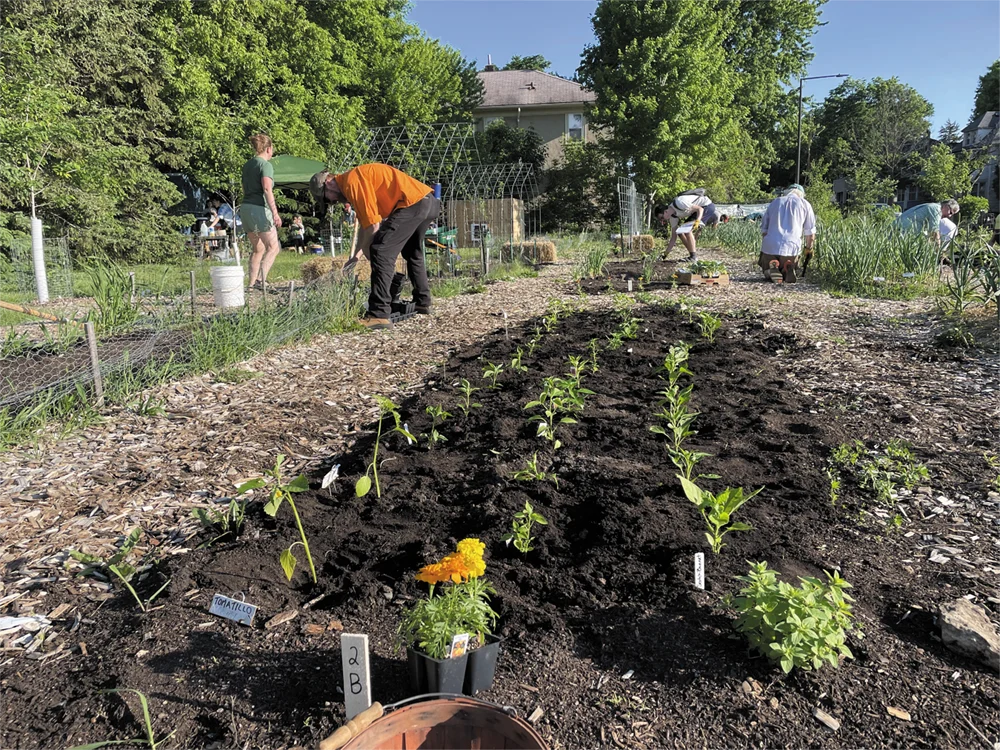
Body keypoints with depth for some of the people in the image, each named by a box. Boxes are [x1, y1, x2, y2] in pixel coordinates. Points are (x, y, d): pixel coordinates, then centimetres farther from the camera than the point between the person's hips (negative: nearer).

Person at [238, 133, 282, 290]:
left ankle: (252, 284, 14)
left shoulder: (247, 165, 19)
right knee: (273, 247, -4)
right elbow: (267, 189, -19)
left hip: (245, 208, 8)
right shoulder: (265, 165, -6)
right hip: (260, 208, -8)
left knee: (258, 248, 16)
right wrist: (275, 212, -23)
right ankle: (260, 280, -18)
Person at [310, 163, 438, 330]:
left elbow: (373, 224, -11)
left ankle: (379, 315, -15)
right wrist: (356, 255, 30)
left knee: (381, 251, -12)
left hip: (413, 203, -11)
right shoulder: (355, 180, 24)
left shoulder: (352, 181, -8)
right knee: (412, 253, 27)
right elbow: (364, 222, 31)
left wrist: (365, 253, 4)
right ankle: (423, 303, 37)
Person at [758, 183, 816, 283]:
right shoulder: (805, 204, 12)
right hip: (792, 248, -1)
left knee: (768, 275, 20)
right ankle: (787, 269, -14)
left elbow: (764, 229, 18)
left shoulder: (773, 203, 19)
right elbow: (810, 232, 11)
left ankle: (772, 268, -15)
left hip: (770, 247, 1)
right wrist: (808, 249, 25)